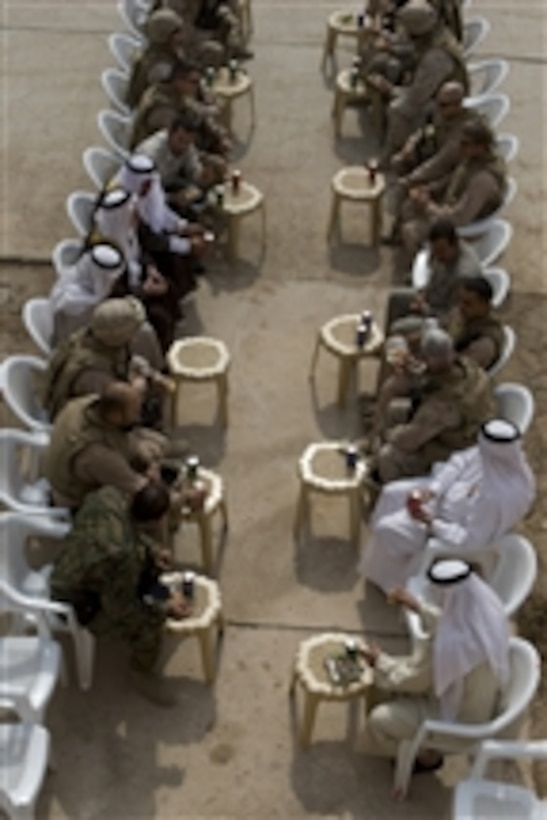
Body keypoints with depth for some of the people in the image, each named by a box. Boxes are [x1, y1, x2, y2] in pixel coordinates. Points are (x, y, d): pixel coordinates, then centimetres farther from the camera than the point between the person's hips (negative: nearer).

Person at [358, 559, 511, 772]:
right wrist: (419, 607, 9)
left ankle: (427, 756, 25)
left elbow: (409, 680, -21)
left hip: (459, 720, -8)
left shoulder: (444, 645, -40)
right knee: (385, 673, 15)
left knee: (379, 720, 0)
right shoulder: (489, 611, -19)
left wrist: (379, 660, -4)